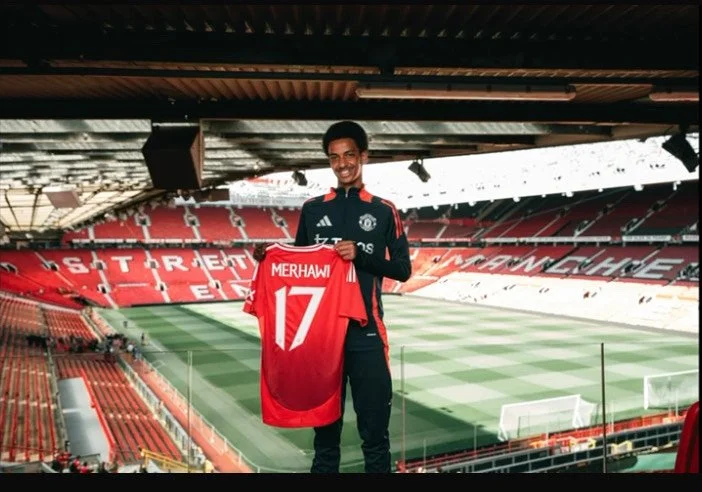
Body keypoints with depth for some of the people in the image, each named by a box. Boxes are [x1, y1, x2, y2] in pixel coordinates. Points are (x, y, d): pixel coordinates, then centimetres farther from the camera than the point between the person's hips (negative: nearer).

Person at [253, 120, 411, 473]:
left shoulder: (384, 211, 5)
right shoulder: (312, 210, 10)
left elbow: (403, 270, 1)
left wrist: (361, 255, -14)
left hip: (366, 333, -1)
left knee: (374, 432, 4)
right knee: (325, 431, 9)